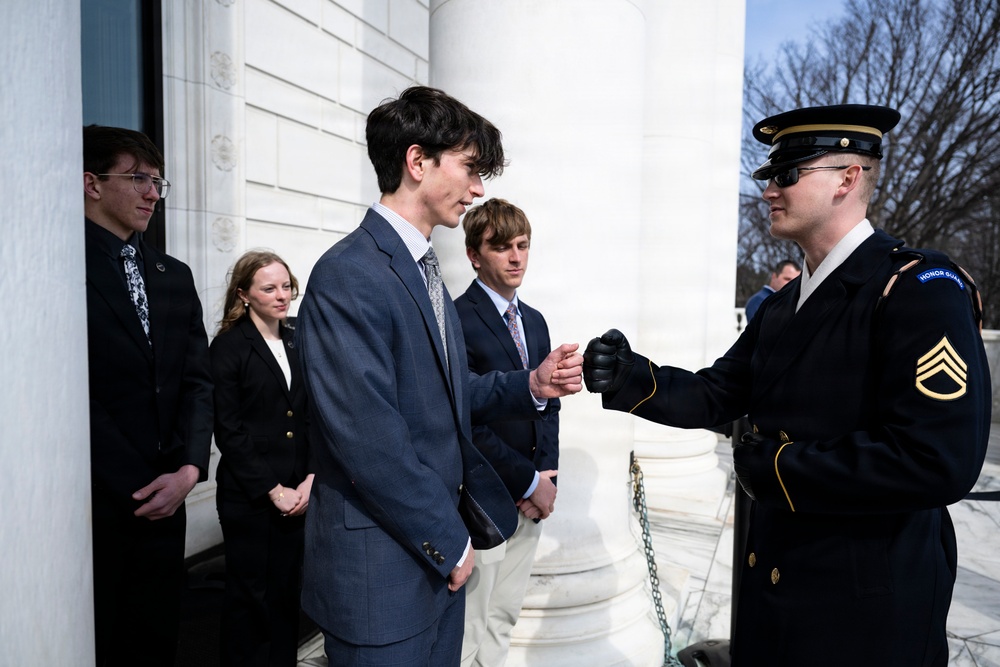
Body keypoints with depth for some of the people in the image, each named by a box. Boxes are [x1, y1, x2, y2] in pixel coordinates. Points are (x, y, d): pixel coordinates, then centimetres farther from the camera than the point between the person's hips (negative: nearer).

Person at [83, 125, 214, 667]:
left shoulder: (175, 276, 11)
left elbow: (197, 381, 7)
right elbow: (79, 398, -14)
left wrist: (189, 469, -5)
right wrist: (140, 488, -11)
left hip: (165, 499, 5)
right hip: (94, 502, -5)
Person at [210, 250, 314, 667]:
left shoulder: (296, 343, 8)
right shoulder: (229, 346, -6)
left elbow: (311, 417, 9)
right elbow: (228, 429, -10)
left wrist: (310, 480, -2)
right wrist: (273, 490, -11)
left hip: (298, 493, 4)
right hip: (248, 496, -4)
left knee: (288, 590, 12)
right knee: (251, 595, 8)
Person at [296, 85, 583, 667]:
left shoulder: (424, 270, 10)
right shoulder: (349, 276, -20)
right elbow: (371, 443, -23)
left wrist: (532, 385, -4)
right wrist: (449, 541, -12)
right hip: (381, 574, -8)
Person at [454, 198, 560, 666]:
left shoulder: (534, 321, 11)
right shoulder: (457, 320, -15)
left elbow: (549, 406, 12)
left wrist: (545, 478, -1)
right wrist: (529, 482, -13)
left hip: (531, 498, 7)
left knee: (503, 616, 19)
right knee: (469, 627, 6)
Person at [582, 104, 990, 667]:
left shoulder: (920, 288, -18)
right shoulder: (783, 306, 8)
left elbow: (941, 462, -27)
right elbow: (716, 396, 6)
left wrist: (778, 467, -19)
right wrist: (633, 379, -13)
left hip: (867, 607, -7)